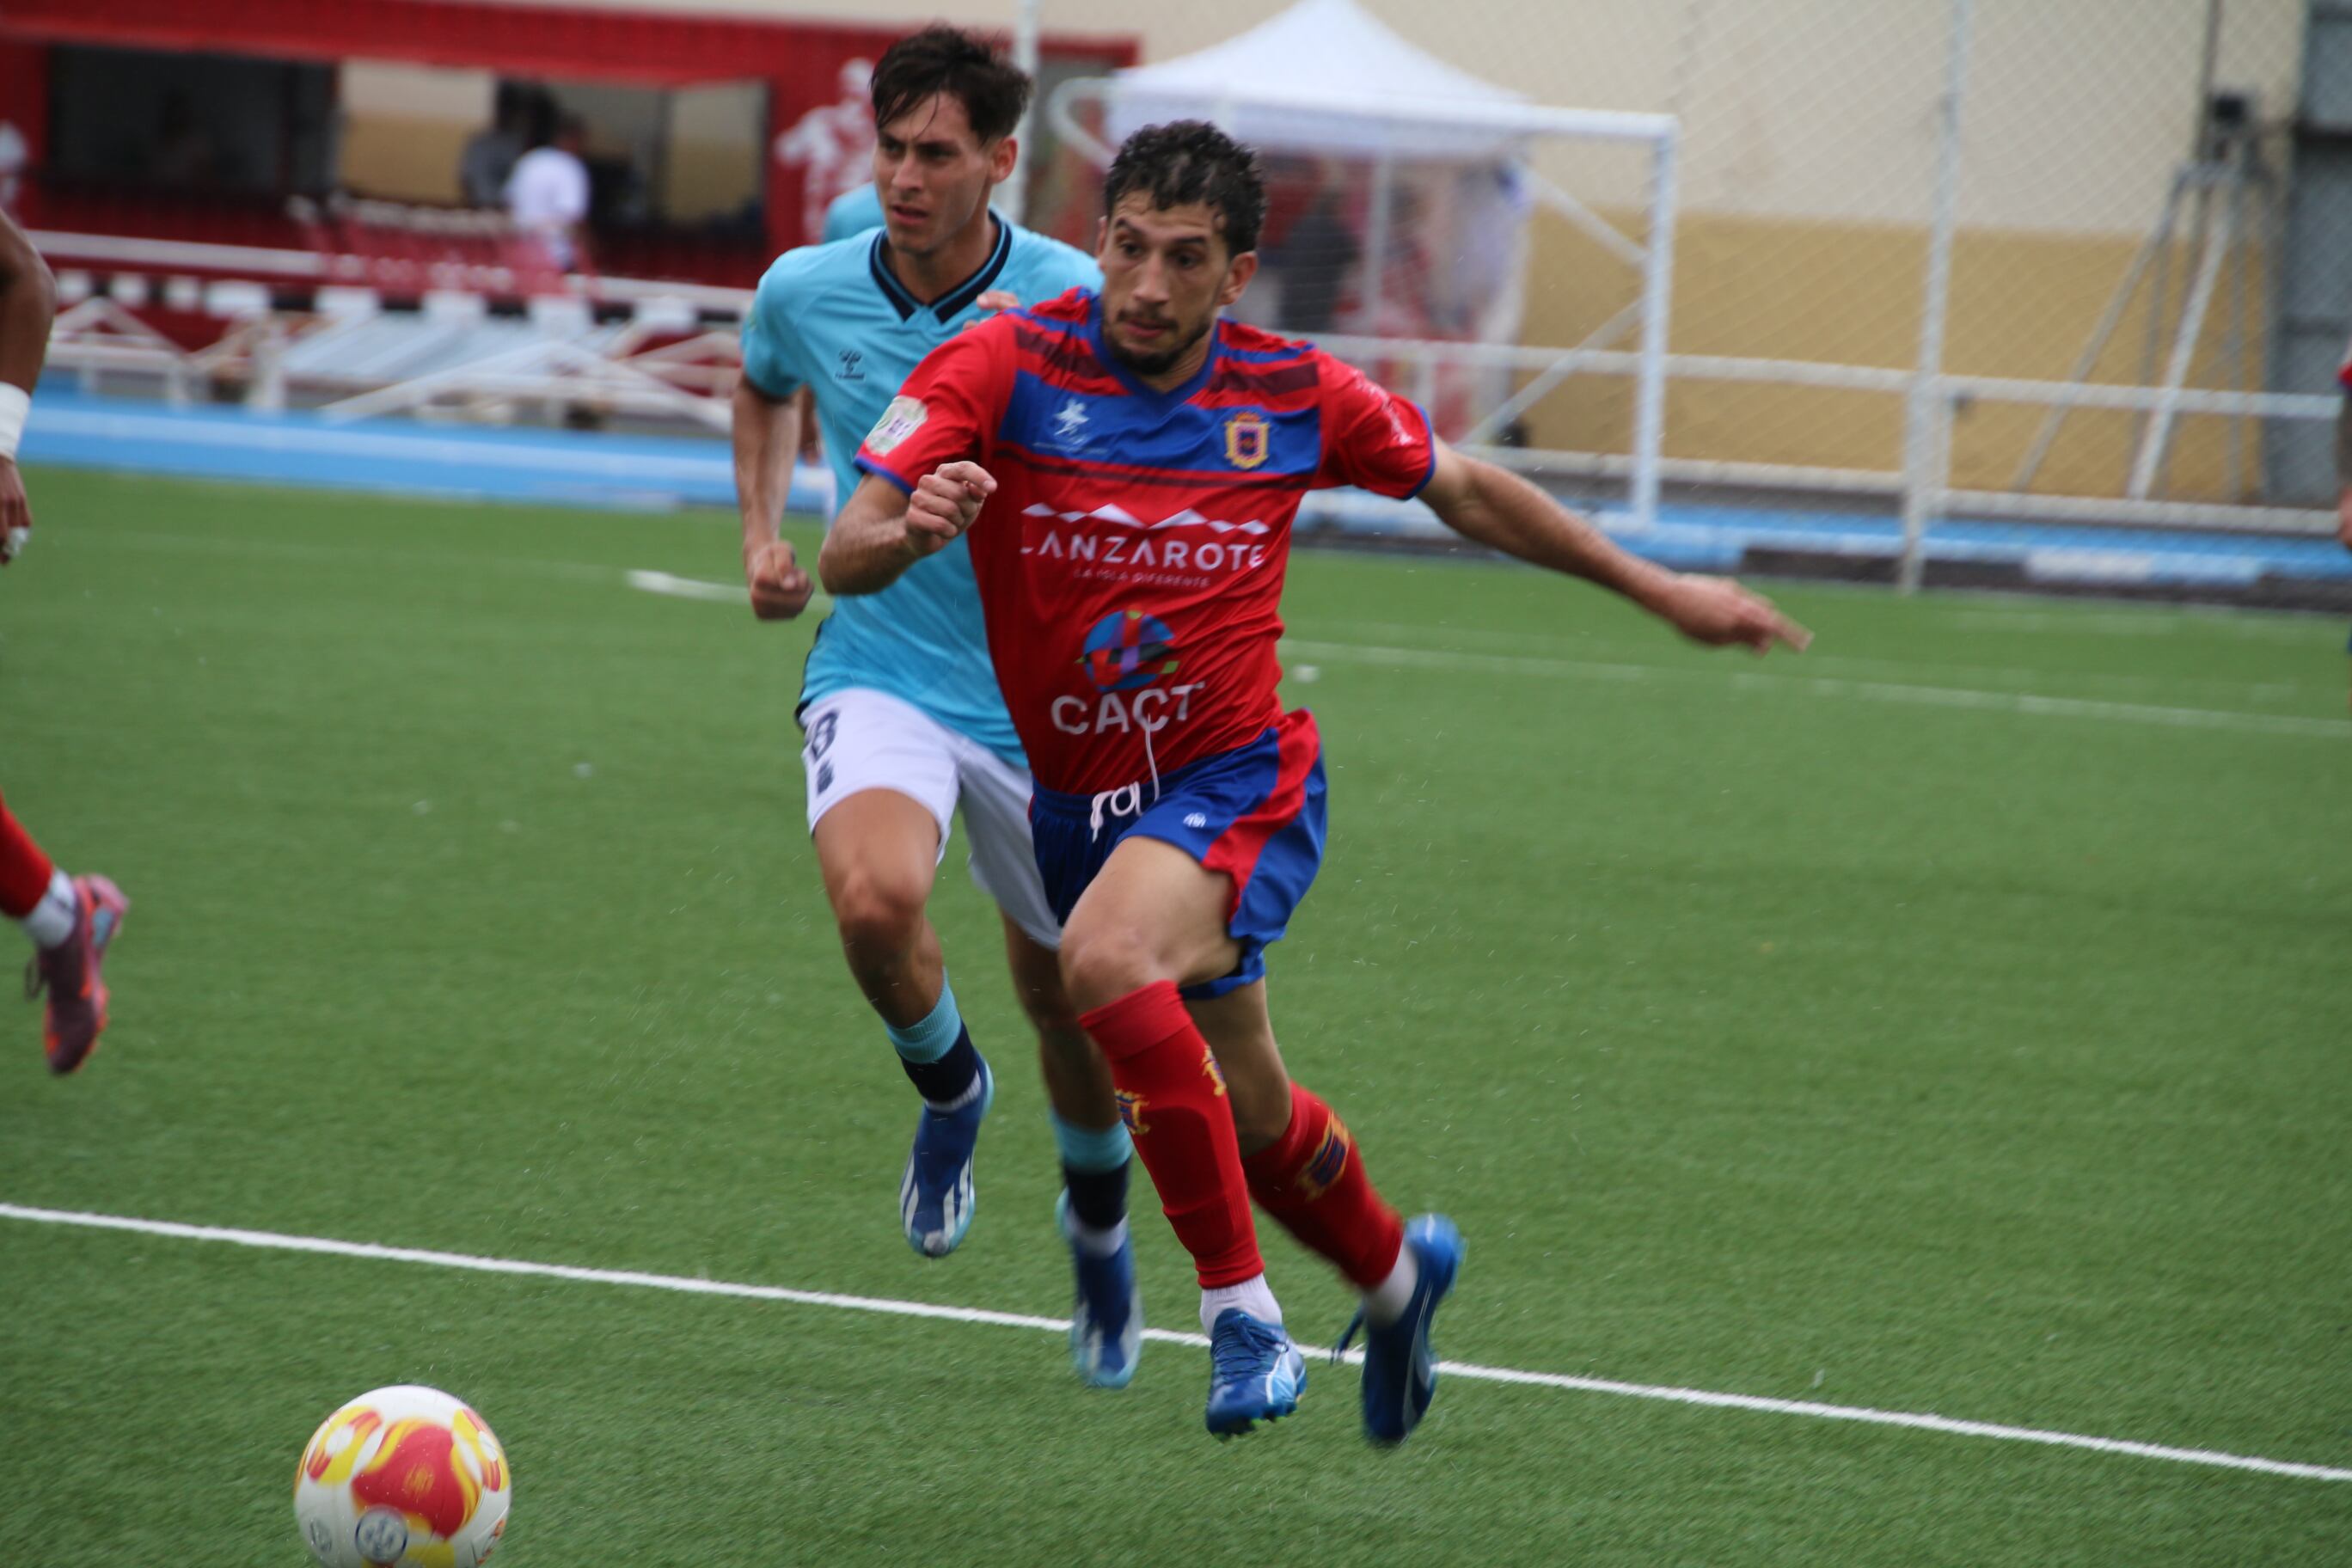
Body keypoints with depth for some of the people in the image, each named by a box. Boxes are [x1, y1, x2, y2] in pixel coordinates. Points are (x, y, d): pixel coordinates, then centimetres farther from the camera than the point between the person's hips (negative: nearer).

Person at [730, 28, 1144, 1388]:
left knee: (1074, 1000, 11)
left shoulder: (1078, 306, -13)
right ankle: (948, 1085, 2)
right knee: (875, 895, -31)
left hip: (1046, 699, 0)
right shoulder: (806, 293, -4)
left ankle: (1100, 1231, 42)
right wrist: (763, 532, 7)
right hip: (880, 677, 0)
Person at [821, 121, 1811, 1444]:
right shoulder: (1004, 367, -13)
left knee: (1109, 954, -34)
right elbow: (846, 559, -21)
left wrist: (1657, 589, 14)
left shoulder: (1298, 398, -8)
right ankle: (1394, 1269, 48)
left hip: (1235, 784, -2)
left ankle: (1239, 1299, -23)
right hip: (1071, 796, 2)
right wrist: (909, 532, -44)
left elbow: (1464, 491, 11)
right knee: (1251, 1117, 15)